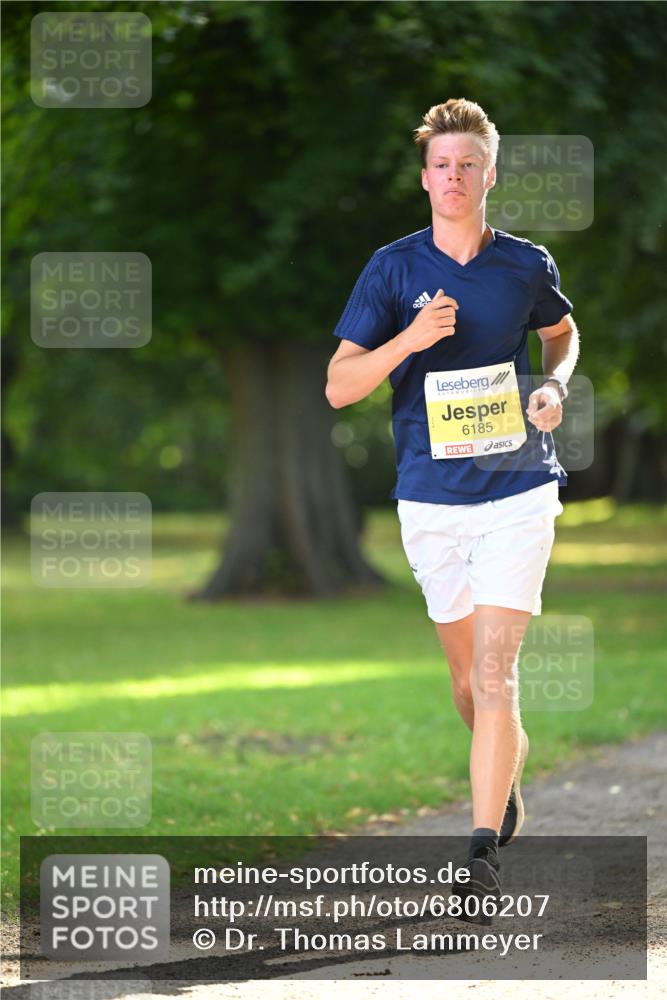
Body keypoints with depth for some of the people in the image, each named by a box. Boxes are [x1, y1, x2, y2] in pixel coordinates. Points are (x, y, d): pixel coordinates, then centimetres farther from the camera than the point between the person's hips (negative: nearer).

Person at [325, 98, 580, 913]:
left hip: (518, 490, -1)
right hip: (430, 499, 1)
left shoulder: (527, 265, 2)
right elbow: (338, 386, -5)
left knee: (494, 674, -13)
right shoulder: (393, 268, -1)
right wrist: (409, 339, -22)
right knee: (467, 680, 12)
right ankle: (509, 780, 40)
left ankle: (484, 845, -12)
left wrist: (554, 385, 2)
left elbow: (563, 331, 24)